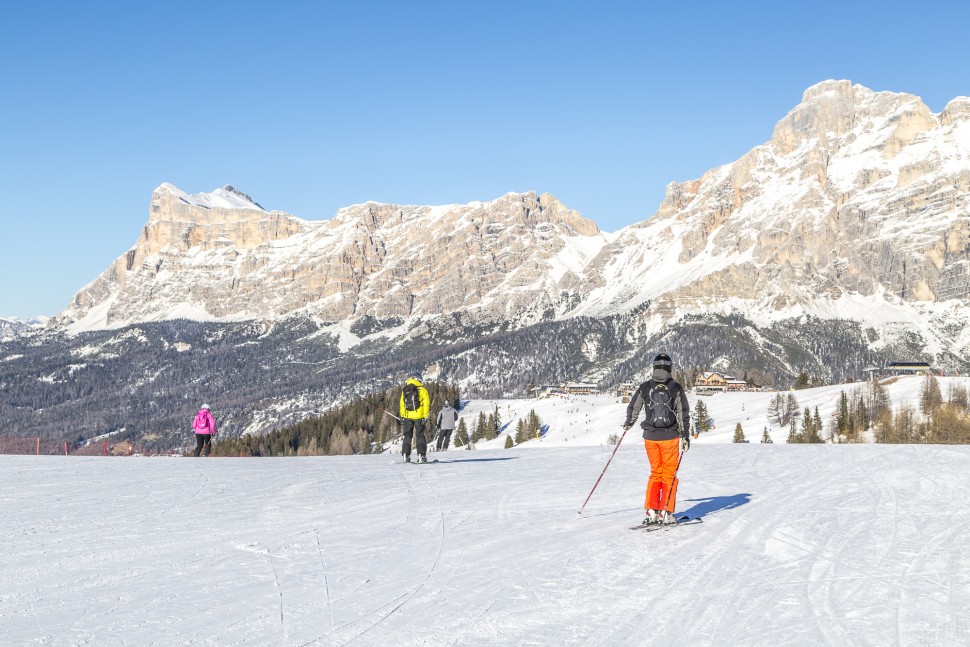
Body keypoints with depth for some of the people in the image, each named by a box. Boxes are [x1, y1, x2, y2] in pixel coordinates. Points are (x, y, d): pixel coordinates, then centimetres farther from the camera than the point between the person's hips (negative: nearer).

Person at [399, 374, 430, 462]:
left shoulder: (404, 390, 8)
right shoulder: (422, 390, -3)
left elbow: (402, 404, 11)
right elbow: (426, 404, -7)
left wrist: (402, 416, 15)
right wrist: (425, 416, -6)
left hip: (407, 416, 3)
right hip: (419, 416, -3)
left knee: (407, 436, 11)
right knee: (420, 436, 4)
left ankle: (406, 455, 3)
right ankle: (421, 454, -4)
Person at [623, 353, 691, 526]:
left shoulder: (645, 388, -1)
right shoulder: (676, 389, -7)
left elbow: (633, 409, 10)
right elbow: (684, 414, -5)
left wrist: (628, 423, 29)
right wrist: (686, 436, 2)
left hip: (650, 437, 2)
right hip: (670, 437, -2)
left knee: (655, 473, 15)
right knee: (669, 475, 7)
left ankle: (651, 511, 7)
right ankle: (665, 513, 2)